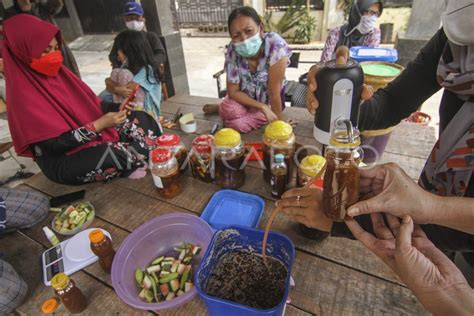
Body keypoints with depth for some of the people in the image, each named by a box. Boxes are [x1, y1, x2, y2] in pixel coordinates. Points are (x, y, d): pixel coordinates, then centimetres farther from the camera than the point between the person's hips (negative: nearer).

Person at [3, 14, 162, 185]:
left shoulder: (58, 72, 3)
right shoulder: (23, 94, -18)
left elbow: (91, 104, 9)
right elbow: (54, 144, -22)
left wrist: (116, 108, -10)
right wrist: (98, 125, -25)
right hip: (62, 160, -7)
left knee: (143, 120, -1)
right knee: (120, 155, -34)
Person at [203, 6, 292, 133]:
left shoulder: (275, 45, -33)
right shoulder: (232, 51, -23)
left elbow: (274, 92, -28)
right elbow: (233, 91, -16)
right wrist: (262, 107, -24)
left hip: (269, 100, -2)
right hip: (245, 95, 2)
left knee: (239, 124, -23)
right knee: (231, 112, -27)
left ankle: (223, 109, 12)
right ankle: (222, 108, 10)